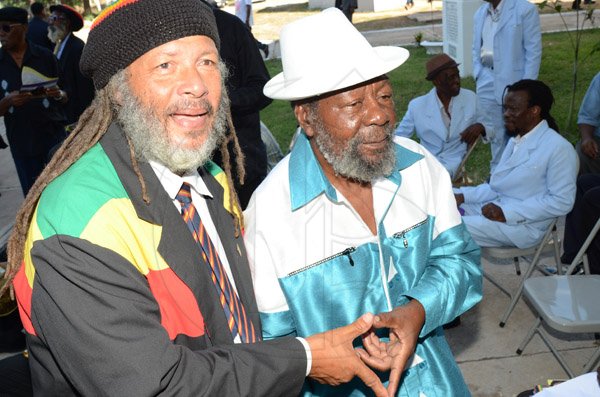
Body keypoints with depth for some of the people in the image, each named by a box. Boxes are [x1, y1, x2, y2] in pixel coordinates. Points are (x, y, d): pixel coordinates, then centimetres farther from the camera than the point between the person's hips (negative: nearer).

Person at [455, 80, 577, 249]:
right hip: (495, 206, 9)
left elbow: (562, 202, -18)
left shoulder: (559, 149, -16)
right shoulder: (516, 140, 11)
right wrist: (464, 196, -3)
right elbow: (499, 184, 14)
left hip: (524, 224, -9)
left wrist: (507, 213, -22)